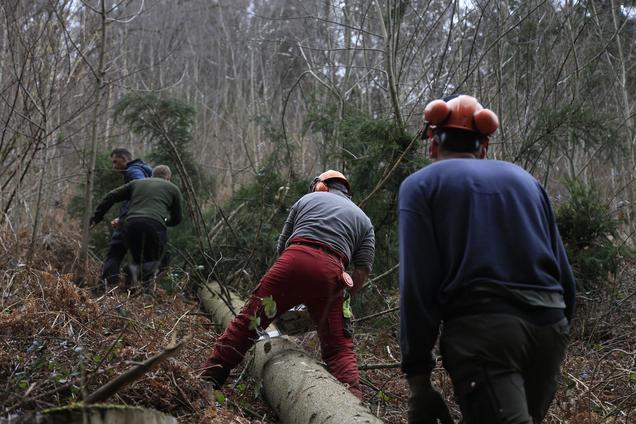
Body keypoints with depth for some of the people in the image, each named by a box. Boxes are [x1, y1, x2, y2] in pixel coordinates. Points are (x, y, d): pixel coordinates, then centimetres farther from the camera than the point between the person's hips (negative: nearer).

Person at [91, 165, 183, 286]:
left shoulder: (136, 183, 30)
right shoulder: (173, 188, 23)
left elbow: (111, 197, 24)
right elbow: (176, 219, 28)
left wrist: (97, 217, 30)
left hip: (130, 225, 3)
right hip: (155, 225, -2)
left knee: (138, 258, 22)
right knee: (154, 260, 18)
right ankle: (139, 270, -14)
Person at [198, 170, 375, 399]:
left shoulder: (307, 199, 28)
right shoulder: (364, 220, 29)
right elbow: (363, 270, 14)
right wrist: (343, 296, 26)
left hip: (295, 259, -1)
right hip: (331, 272, 1)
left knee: (249, 319, 6)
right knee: (338, 345, 12)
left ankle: (208, 377, 6)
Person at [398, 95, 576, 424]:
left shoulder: (420, 184, 7)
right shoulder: (524, 178, 21)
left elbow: (418, 286, -4)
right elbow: (564, 273, 16)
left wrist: (417, 377, -3)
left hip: (482, 329, -5)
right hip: (549, 326, 6)